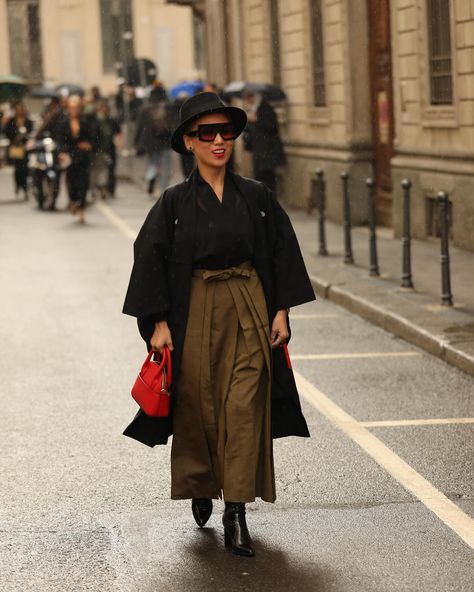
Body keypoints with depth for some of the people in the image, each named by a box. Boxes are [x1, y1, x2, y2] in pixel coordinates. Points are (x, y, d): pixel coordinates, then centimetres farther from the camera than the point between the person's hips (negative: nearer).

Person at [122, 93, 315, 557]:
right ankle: (201, 487, 33)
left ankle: (237, 511, -3)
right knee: (198, 406, 7)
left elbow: (282, 252, 7)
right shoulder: (175, 202, -2)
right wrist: (159, 322, -8)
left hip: (249, 311, 1)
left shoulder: (256, 197, 3)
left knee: (244, 407, -7)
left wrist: (281, 311, 1)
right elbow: (150, 257, -3)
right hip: (196, 313, -1)